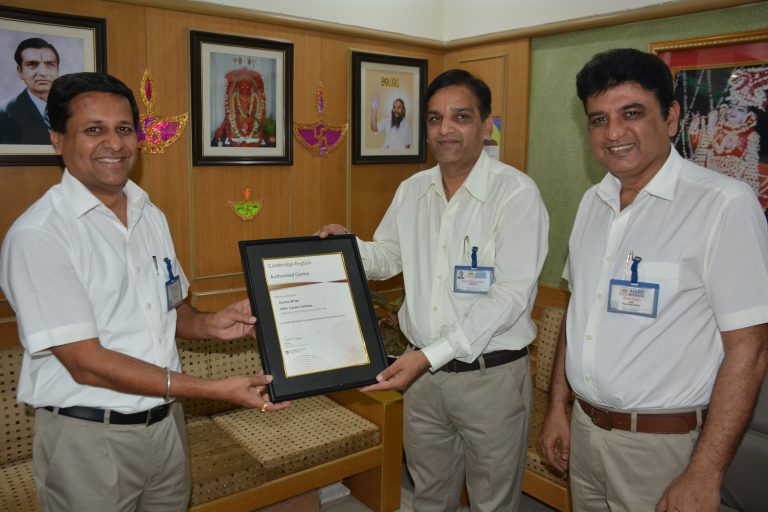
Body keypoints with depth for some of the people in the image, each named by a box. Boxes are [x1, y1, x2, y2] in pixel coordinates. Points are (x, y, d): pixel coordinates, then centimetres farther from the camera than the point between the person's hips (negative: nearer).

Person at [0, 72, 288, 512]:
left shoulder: (151, 216, 5)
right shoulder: (36, 235, -17)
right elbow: (85, 363, -21)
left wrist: (210, 324, -8)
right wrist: (218, 390, -24)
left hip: (167, 423, 6)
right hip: (89, 438, -6)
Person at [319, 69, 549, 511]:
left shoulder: (517, 193, -15)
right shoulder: (412, 190, 4)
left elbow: (511, 296, -21)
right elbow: (388, 257, 16)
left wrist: (430, 354, -25)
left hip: (491, 374, -5)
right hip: (423, 369, 5)